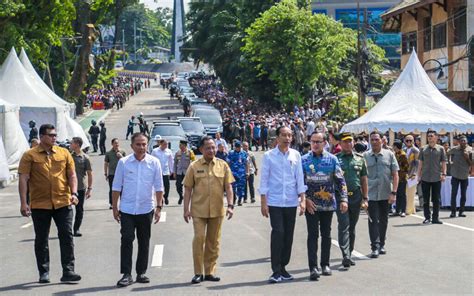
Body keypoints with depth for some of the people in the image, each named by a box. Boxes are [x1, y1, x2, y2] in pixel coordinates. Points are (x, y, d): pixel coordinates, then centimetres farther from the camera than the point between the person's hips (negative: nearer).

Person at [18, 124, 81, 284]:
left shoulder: (64, 153, 6)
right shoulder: (30, 155, -1)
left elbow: (72, 175, 8)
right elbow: (23, 179, -4)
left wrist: (74, 193, -8)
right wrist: (23, 203, -11)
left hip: (63, 203, 1)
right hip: (40, 205, -1)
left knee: (67, 237, -3)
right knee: (41, 240, 8)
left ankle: (68, 271, 1)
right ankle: (43, 273, 18)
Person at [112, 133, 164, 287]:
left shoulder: (154, 162, -1)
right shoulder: (123, 162, -2)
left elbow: (158, 187, 1)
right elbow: (116, 186, 3)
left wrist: (159, 207, -2)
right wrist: (115, 207, 1)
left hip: (146, 209, 1)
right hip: (127, 209, -1)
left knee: (144, 242, 9)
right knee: (126, 241, -5)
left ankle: (141, 272, 20)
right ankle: (126, 274, 0)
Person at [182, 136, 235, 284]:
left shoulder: (223, 165, 2)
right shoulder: (194, 166, -1)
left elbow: (228, 187, 2)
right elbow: (188, 189, 2)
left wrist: (230, 205, -7)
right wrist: (186, 209, -3)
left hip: (217, 210, 2)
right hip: (199, 210, -2)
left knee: (213, 241, 8)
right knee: (199, 238, -7)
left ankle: (209, 272, 18)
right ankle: (198, 273, 3)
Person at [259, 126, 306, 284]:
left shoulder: (295, 155, 6)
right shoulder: (269, 156, -1)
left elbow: (300, 177, 8)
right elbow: (264, 179, 0)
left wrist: (302, 199, 2)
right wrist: (263, 202, -4)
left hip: (291, 202, 3)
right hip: (274, 202, -3)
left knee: (288, 235, 7)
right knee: (278, 233, -10)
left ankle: (283, 267, 19)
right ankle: (276, 270, -3)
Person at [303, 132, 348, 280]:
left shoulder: (332, 159, 4)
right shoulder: (304, 160, 1)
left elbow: (340, 180, 4)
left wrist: (343, 199, -4)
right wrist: (306, 199, -9)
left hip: (328, 203, 2)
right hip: (311, 204, -2)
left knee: (326, 234, 10)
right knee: (313, 235, -5)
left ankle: (325, 264, 21)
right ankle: (313, 267, -6)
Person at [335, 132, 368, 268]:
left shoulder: (360, 158, 10)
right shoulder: (335, 159, 1)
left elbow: (364, 180, 12)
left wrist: (365, 198, 8)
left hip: (356, 196, 3)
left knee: (352, 227, 10)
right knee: (343, 226, -10)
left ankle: (349, 255, 20)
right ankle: (345, 256, -16)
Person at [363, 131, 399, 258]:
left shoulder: (389, 154, 3)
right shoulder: (365, 156, 1)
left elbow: (395, 175, 2)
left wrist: (393, 193, -5)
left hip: (385, 194, 2)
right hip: (371, 194, -2)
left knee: (383, 220, 12)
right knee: (373, 220, -5)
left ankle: (381, 244, 25)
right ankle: (375, 247, -3)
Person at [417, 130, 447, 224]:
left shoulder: (440, 149, 3)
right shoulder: (423, 149, 6)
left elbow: (443, 163, 4)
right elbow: (420, 163, 9)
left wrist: (444, 174, -6)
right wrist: (419, 175, 5)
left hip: (437, 178, -1)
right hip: (425, 178, 1)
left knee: (436, 199, 4)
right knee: (426, 199, 4)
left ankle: (435, 217, 11)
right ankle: (427, 217, 11)